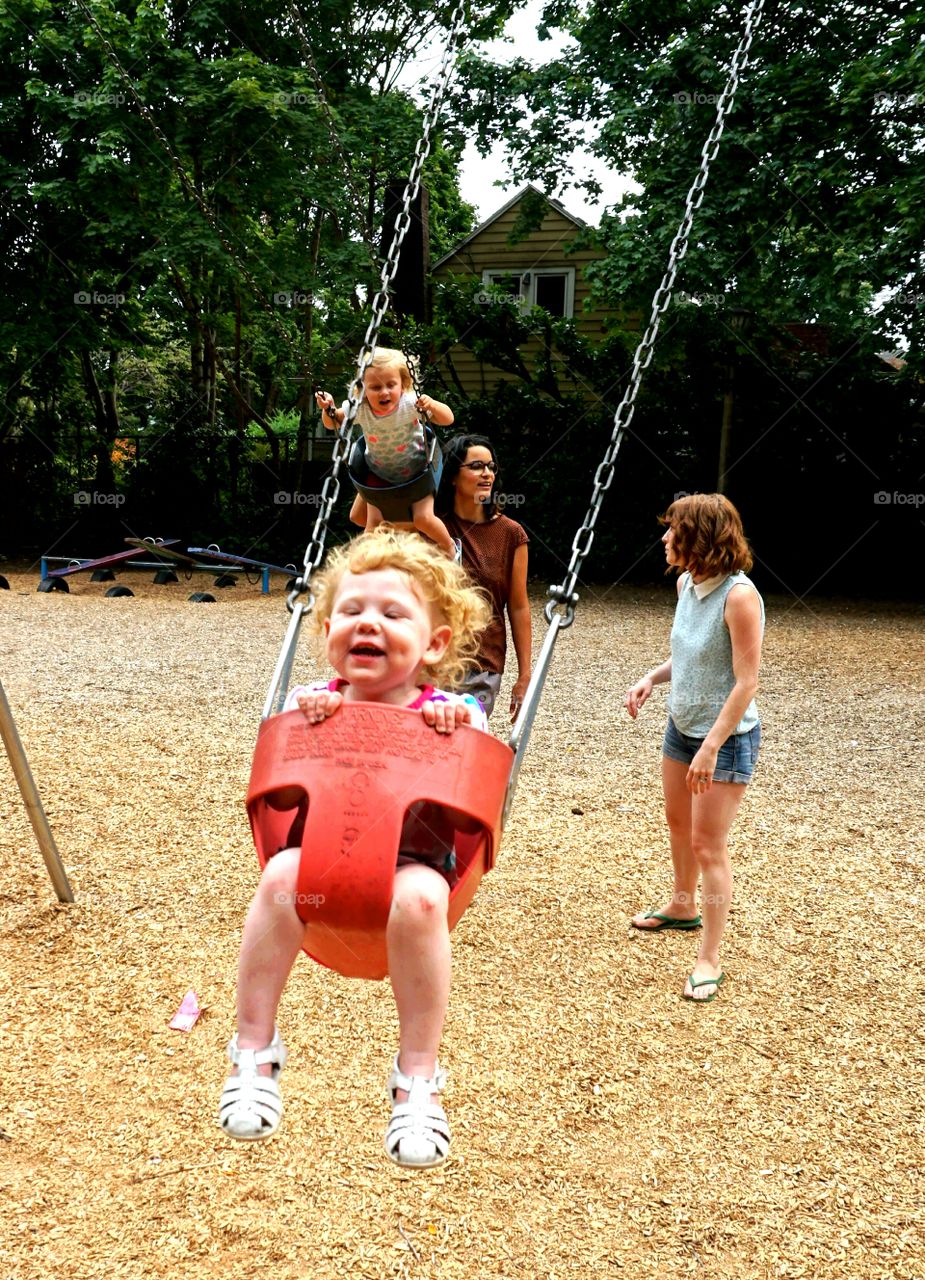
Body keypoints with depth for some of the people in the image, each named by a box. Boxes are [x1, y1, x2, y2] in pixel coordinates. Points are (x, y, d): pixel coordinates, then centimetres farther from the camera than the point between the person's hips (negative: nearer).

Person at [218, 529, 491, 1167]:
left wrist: (453, 738, -22)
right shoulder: (310, 704, 3)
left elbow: (468, 819, -8)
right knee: (282, 872, -31)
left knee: (418, 896, -35)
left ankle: (418, 1078, -17)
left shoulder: (454, 716, -3)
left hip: (412, 863, -2)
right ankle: (254, 1050, -13)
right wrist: (302, 727, -13)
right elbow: (279, 799, 1)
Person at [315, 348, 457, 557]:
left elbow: (448, 420, -25)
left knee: (423, 518, -16)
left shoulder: (410, 404, -30)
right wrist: (328, 409, -29)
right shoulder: (359, 409, -24)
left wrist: (432, 405, -46)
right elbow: (332, 424, -7)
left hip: (415, 471, -3)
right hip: (379, 473, 3)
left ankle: (448, 546, 16)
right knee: (357, 516, 6)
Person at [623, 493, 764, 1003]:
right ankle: (682, 907, 48)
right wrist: (650, 679, -4)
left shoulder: (739, 595, -25)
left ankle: (709, 959, 8)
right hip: (681, 726, 9)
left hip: (726, 736, -8)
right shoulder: (687, 583, 0)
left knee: (707, 844, -3)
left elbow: (746, 681, -24)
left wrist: (711, 748, -26)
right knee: (678, 823, 24)